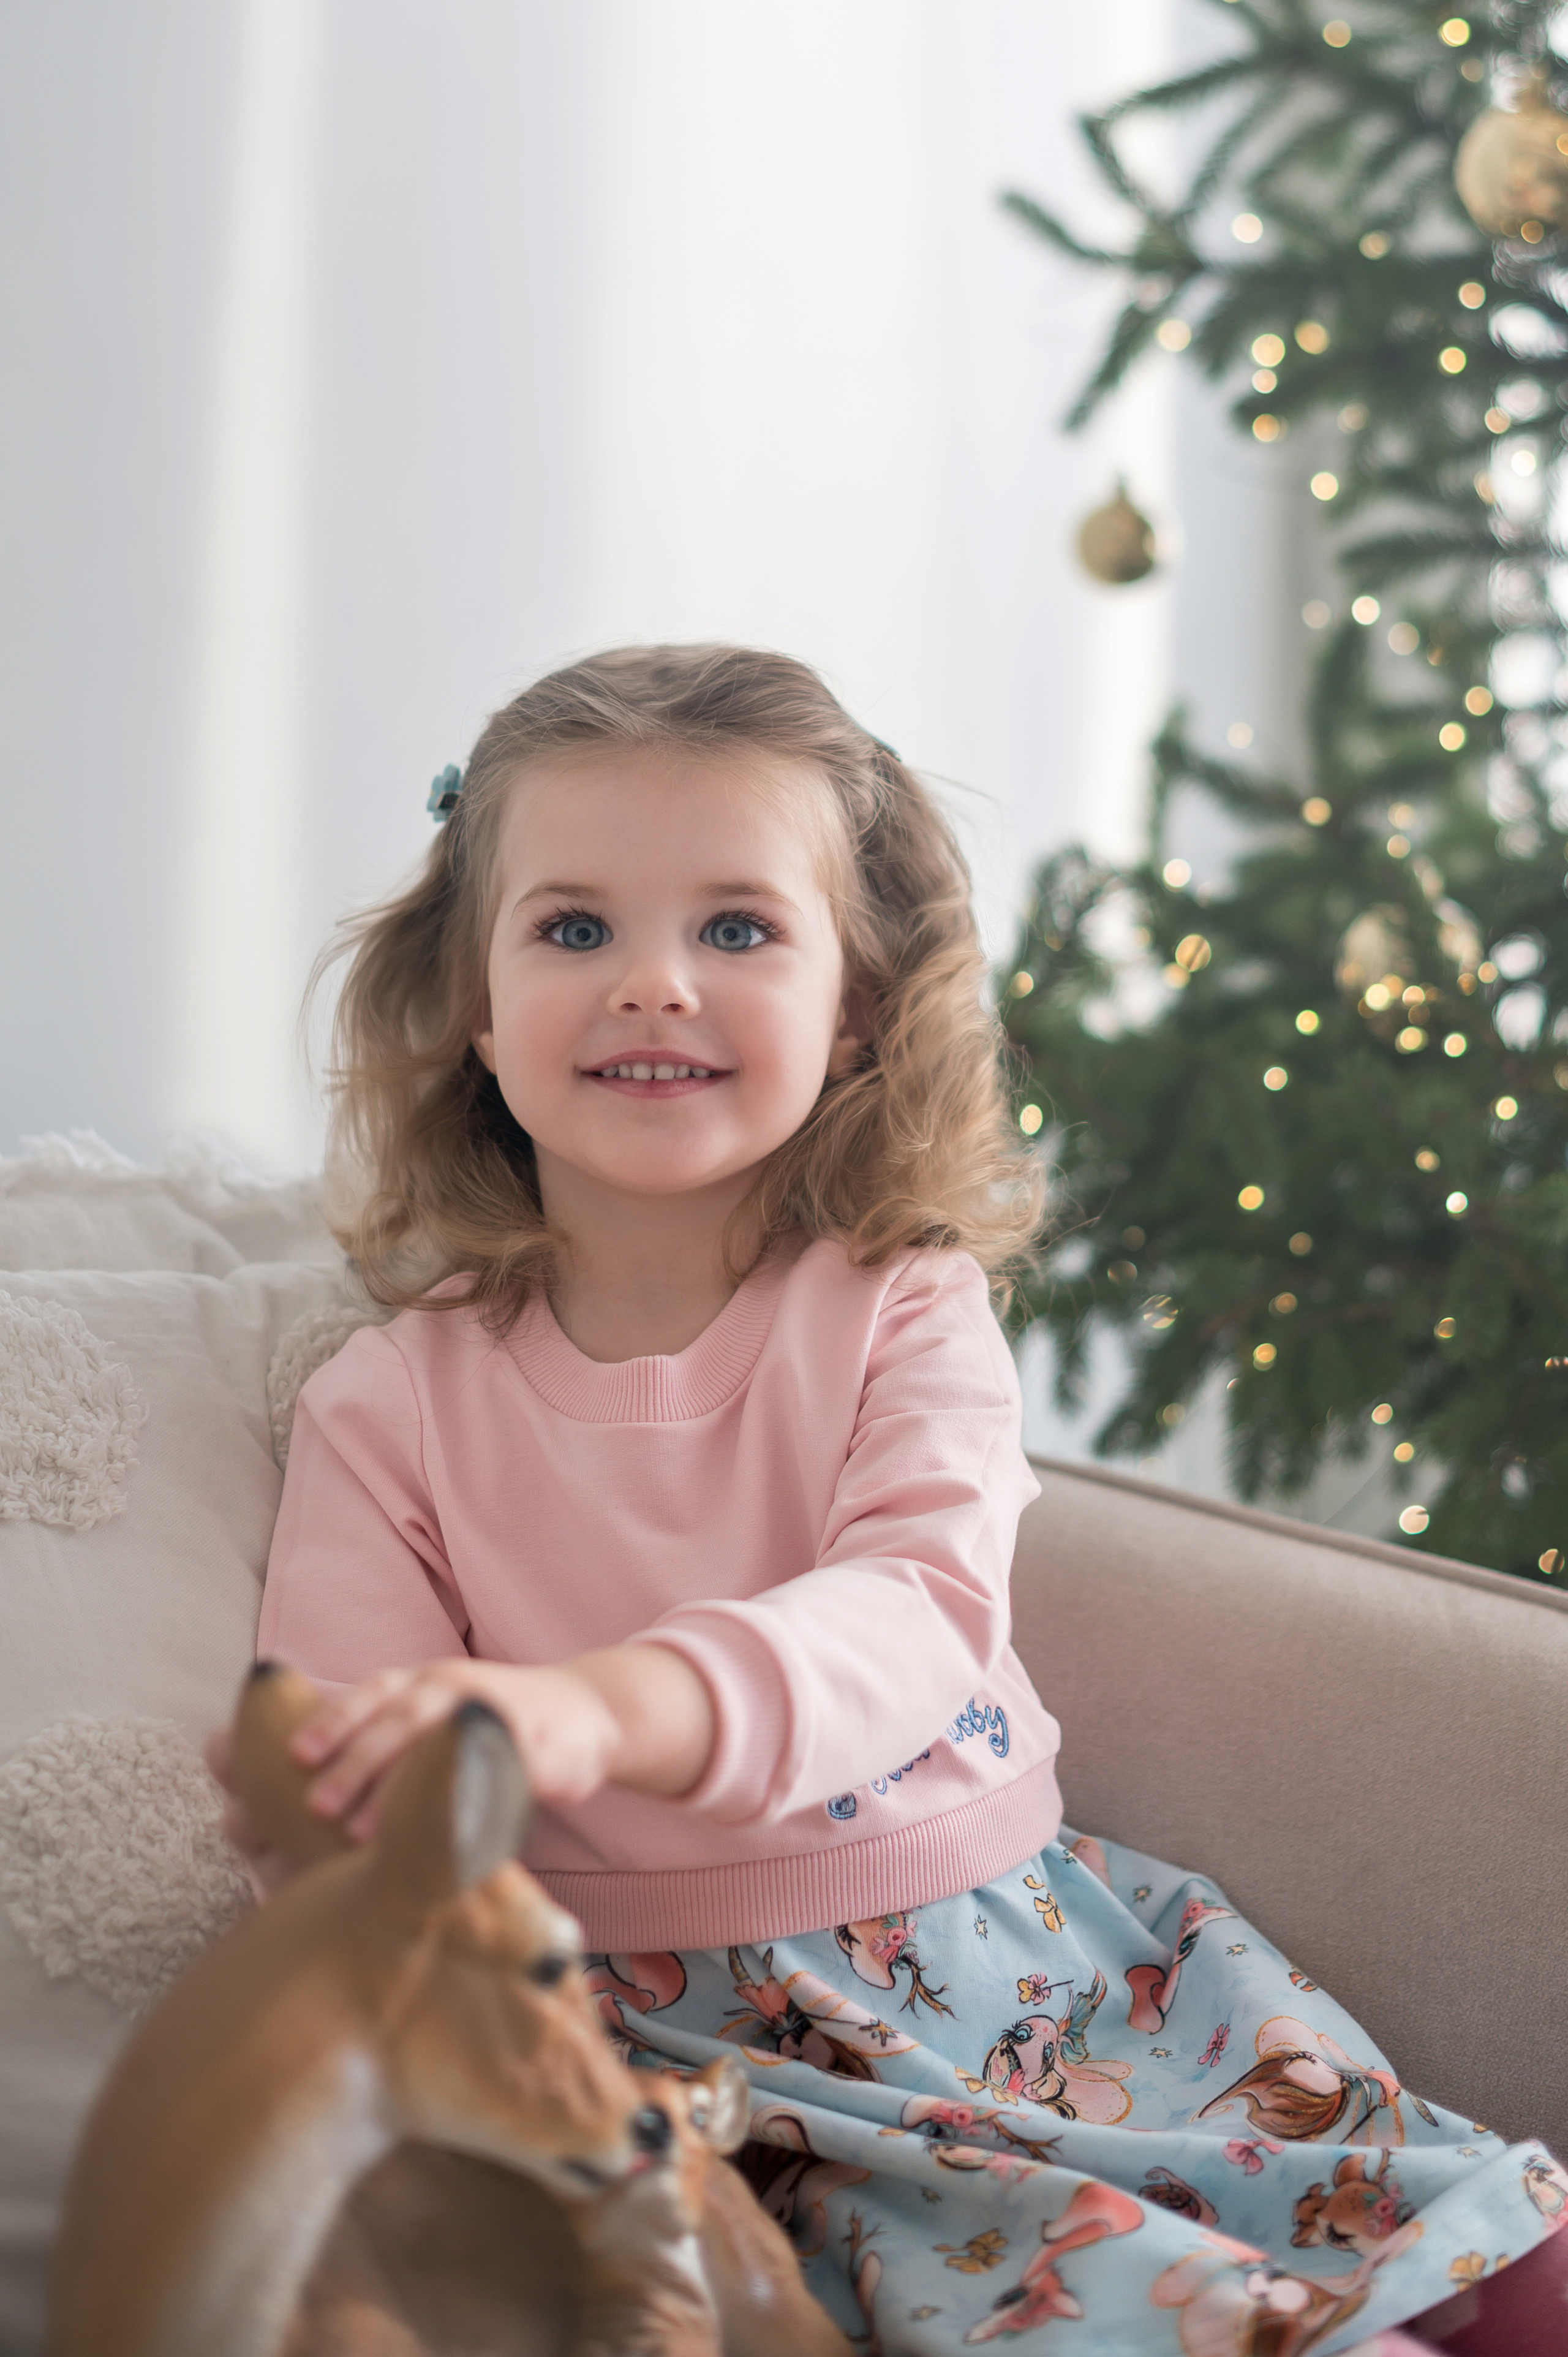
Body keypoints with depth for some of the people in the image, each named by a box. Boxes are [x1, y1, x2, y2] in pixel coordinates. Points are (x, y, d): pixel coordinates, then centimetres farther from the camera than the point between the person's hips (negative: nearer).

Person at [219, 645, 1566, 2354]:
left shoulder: (901, 1310, -2)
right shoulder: (393, 1409, -1)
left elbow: (920, 1610, -21)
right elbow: (346, 1793, -3)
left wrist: (607, 1705, -40)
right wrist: (325, 1817, -29)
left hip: (1030, 1933, 2)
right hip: (700, 2019, -1)